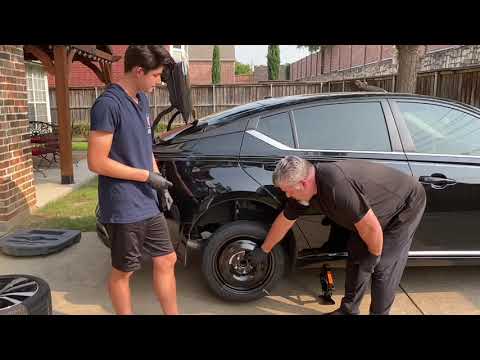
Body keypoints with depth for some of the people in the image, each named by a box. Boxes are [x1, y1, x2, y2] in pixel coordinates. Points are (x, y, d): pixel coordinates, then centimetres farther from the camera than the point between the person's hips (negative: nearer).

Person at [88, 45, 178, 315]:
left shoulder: (142, 100, 9)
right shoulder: (109, 104, -18)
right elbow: (97, 162, -20)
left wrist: (159, 181, 10)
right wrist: (147, 176, -15)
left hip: (149, 203, 8)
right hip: (124, 208, -8)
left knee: (166, 260, 15)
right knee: (123, 272, 10)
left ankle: (172, 313, 32)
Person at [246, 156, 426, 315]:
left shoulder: (336, 187, -41)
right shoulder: (305, 189, -13)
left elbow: (371, 227, -33)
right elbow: (284, 221, 2)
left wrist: (374, 255, -13)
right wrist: (263, 250, 12)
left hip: (407, 204, -8)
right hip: (380, 208, 8)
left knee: (383, 266, -7)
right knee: (356, 257, 8)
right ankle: (349, 310, 22)